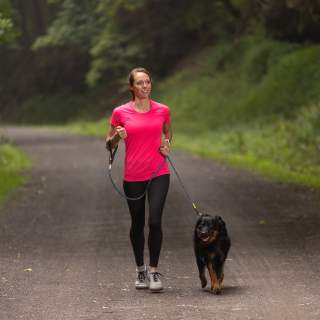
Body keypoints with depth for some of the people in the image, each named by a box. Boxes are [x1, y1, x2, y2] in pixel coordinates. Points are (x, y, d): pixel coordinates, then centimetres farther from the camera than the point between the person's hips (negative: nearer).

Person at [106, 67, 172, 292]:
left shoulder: (162, 110, 2)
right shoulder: (121, 113, -2)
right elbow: (109, 144, 8)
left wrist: (166, 143, 2)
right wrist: (117, 137, -13)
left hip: (158, 174, 0)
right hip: (133, 176, 0)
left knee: (155, 221, -14)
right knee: (137, 224, 10)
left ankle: (154, 270, -2)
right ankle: (140, 269, 28)